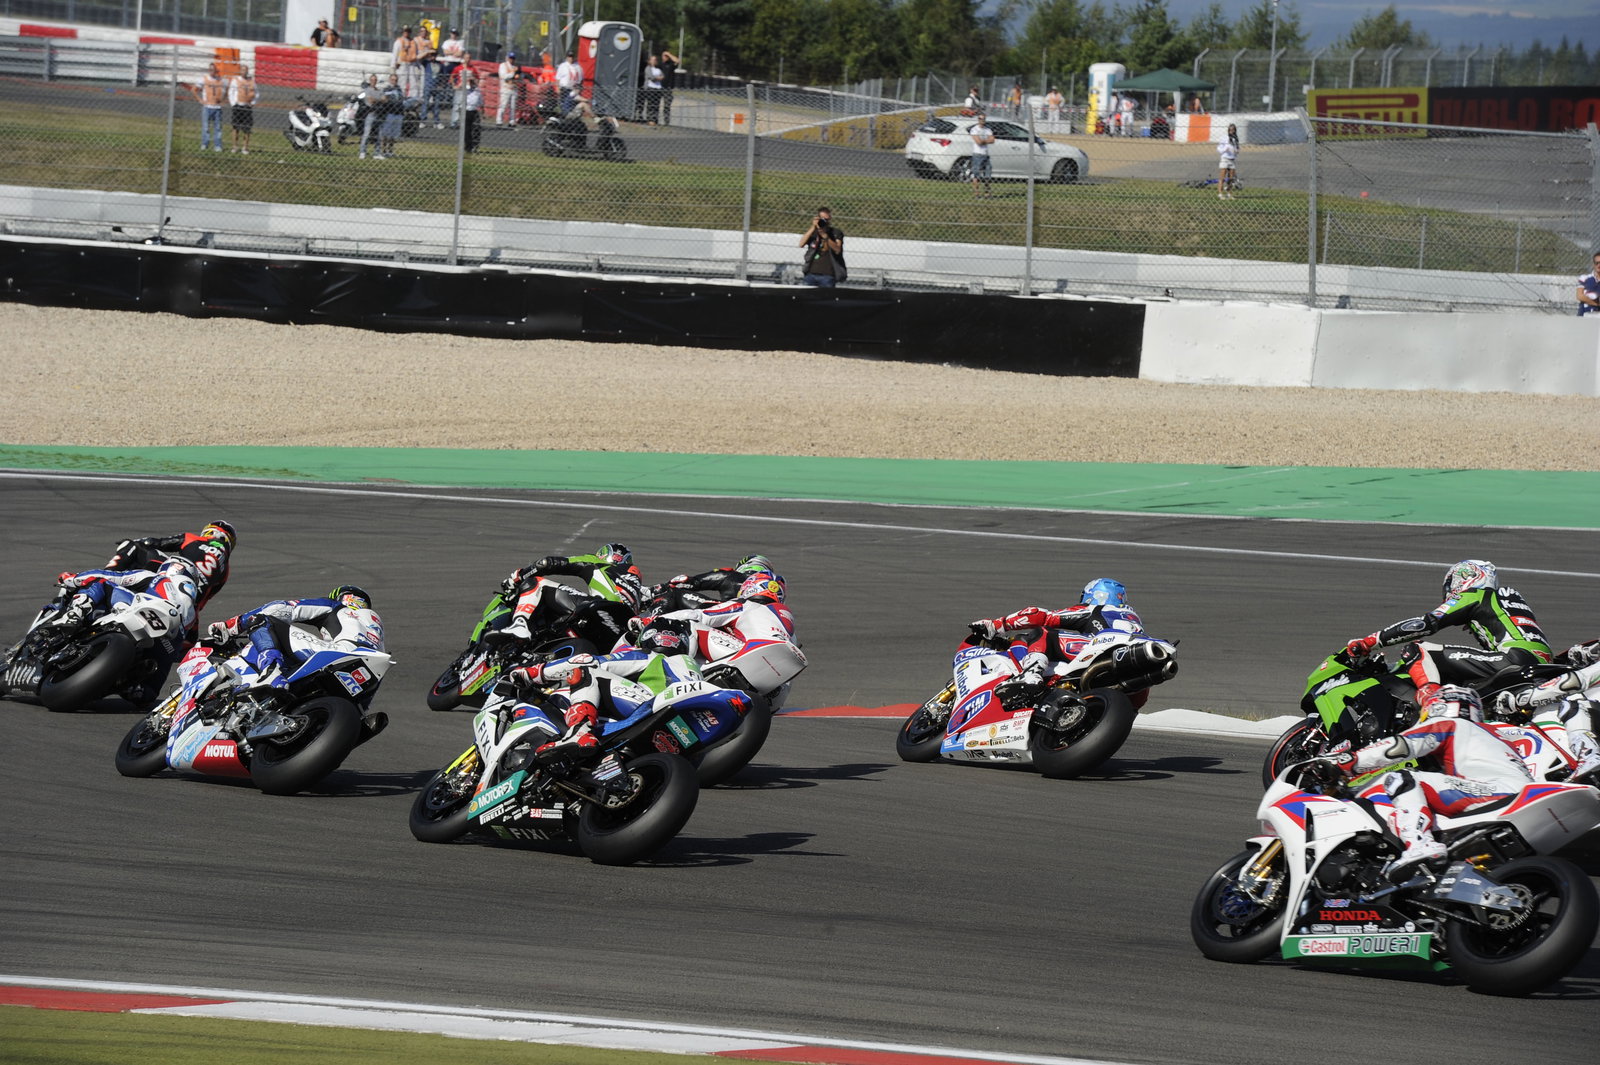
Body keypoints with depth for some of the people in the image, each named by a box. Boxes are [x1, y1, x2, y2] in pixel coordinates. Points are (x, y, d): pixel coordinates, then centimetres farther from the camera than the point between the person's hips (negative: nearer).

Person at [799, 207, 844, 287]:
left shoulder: (836, 233, 6)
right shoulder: (812, 231, 11)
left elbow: (837, 250, -9)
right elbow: (801, 244, -5)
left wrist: (825, 236, -19)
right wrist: (813, 228, -12)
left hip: (827, 275, -1)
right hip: (811, 273, 1)